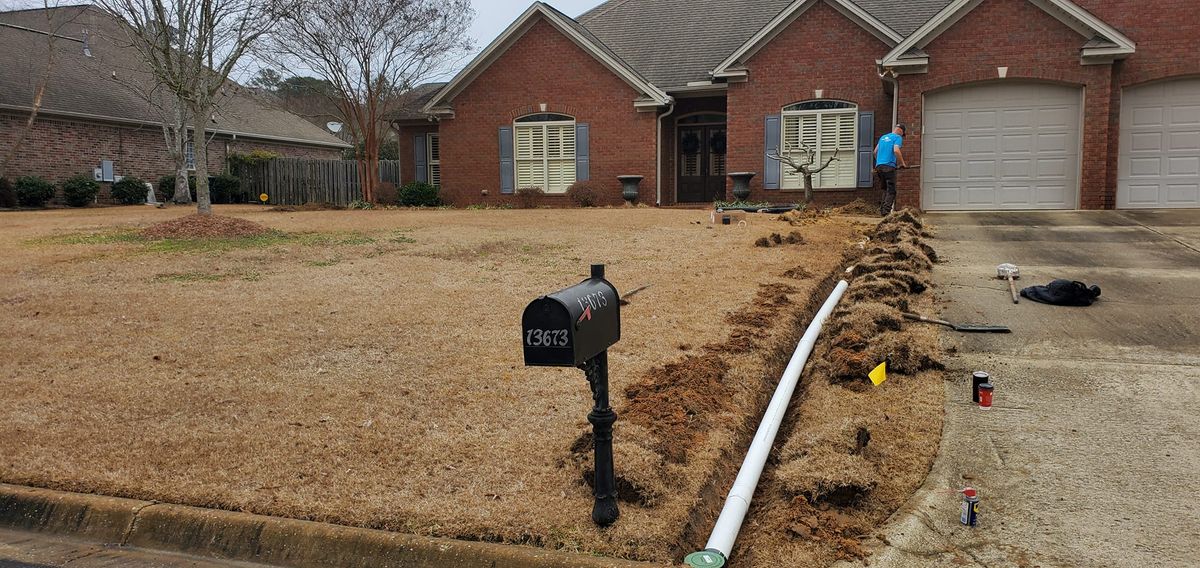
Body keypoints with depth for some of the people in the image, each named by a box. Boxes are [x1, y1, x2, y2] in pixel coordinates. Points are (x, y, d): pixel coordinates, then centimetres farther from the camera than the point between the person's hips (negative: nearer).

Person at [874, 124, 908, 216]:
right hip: (889, 166, -7)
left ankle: (882, 210, 11)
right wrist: (902, 163, -8)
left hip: (879, 166, 7)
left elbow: (875, 151, 23)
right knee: (891, 191, -4)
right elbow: (896, 150, -16)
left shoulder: (883, 137, 21)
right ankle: (886, 210, -14)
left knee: (885, 190, 16)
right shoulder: (898, 137, 0)